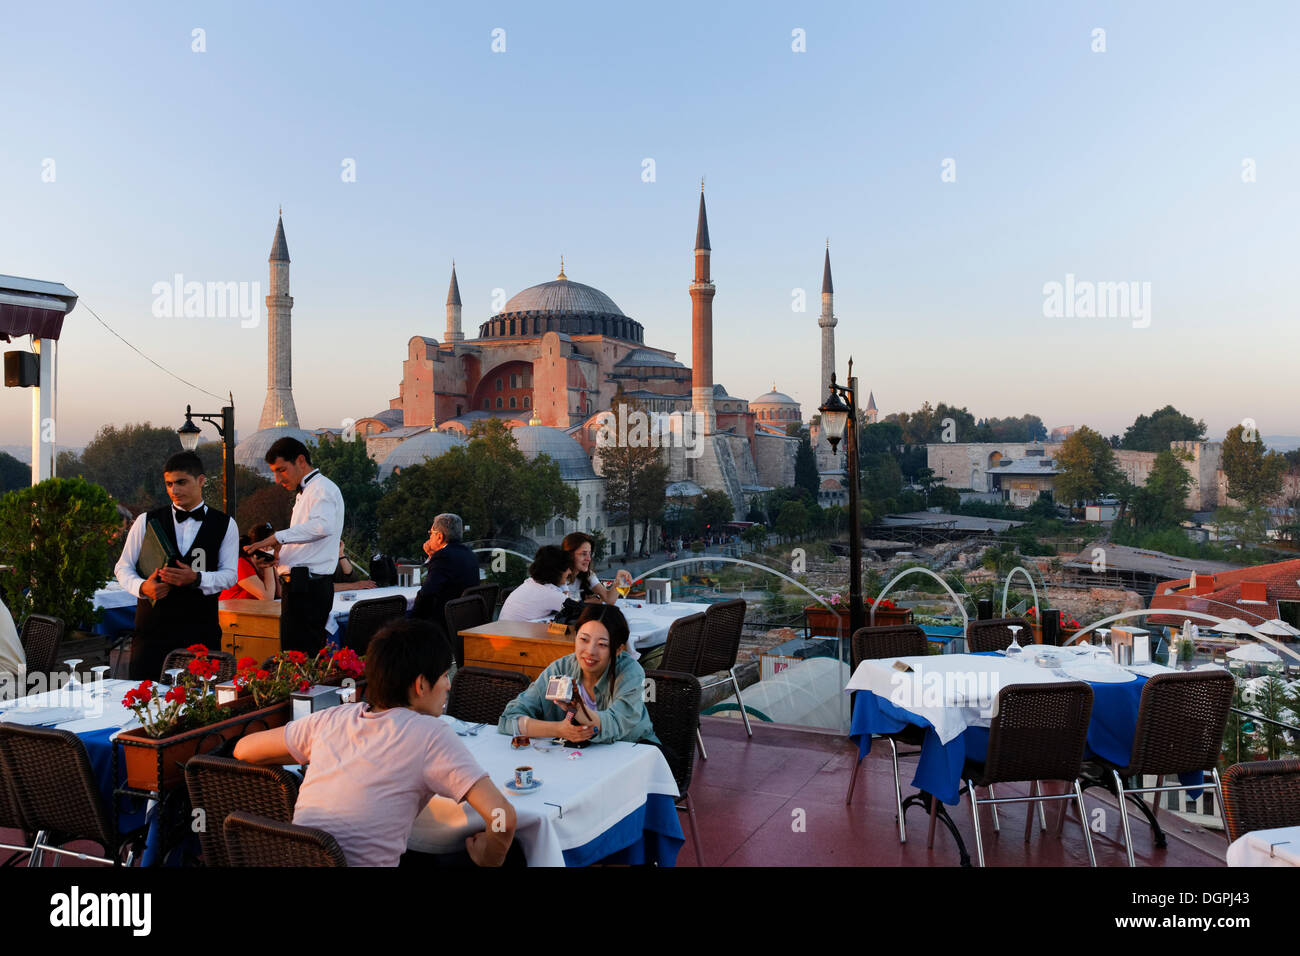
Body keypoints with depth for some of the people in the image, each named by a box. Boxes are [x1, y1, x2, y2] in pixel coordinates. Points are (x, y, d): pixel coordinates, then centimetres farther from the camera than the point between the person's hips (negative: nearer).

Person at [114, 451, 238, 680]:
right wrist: (142, 586, -12)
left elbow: (230, 574, 1)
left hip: (201, 626, -1)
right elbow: (123, 568, 9)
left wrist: (196, 579, -18)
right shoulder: (147, 521, 7)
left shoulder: (224, 525, 5)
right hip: (152, 624, 1)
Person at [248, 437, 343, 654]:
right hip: (300, 585, 10)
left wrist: (279, 537, -26)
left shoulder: (322, 488, -8)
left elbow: (323, 525, -29)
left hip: (309, 586, -10)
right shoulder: (304, 493, 25)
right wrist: (276, 555, 11)